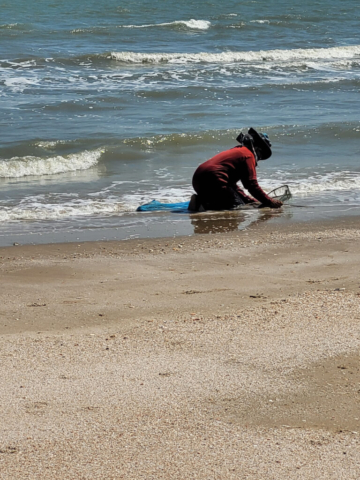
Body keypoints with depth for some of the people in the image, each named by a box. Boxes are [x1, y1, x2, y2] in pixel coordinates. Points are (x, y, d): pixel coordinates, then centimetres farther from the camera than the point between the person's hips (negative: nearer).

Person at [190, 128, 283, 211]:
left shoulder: (236, 151, 31)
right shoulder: (248, 155, 1)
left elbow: (232, 185, 31)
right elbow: (252, 185, -6)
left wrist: (252, 201, 27)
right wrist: (270, 202, 0)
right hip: (213, 179, -10)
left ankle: (199, 200, 1)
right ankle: (202, 204, -21)